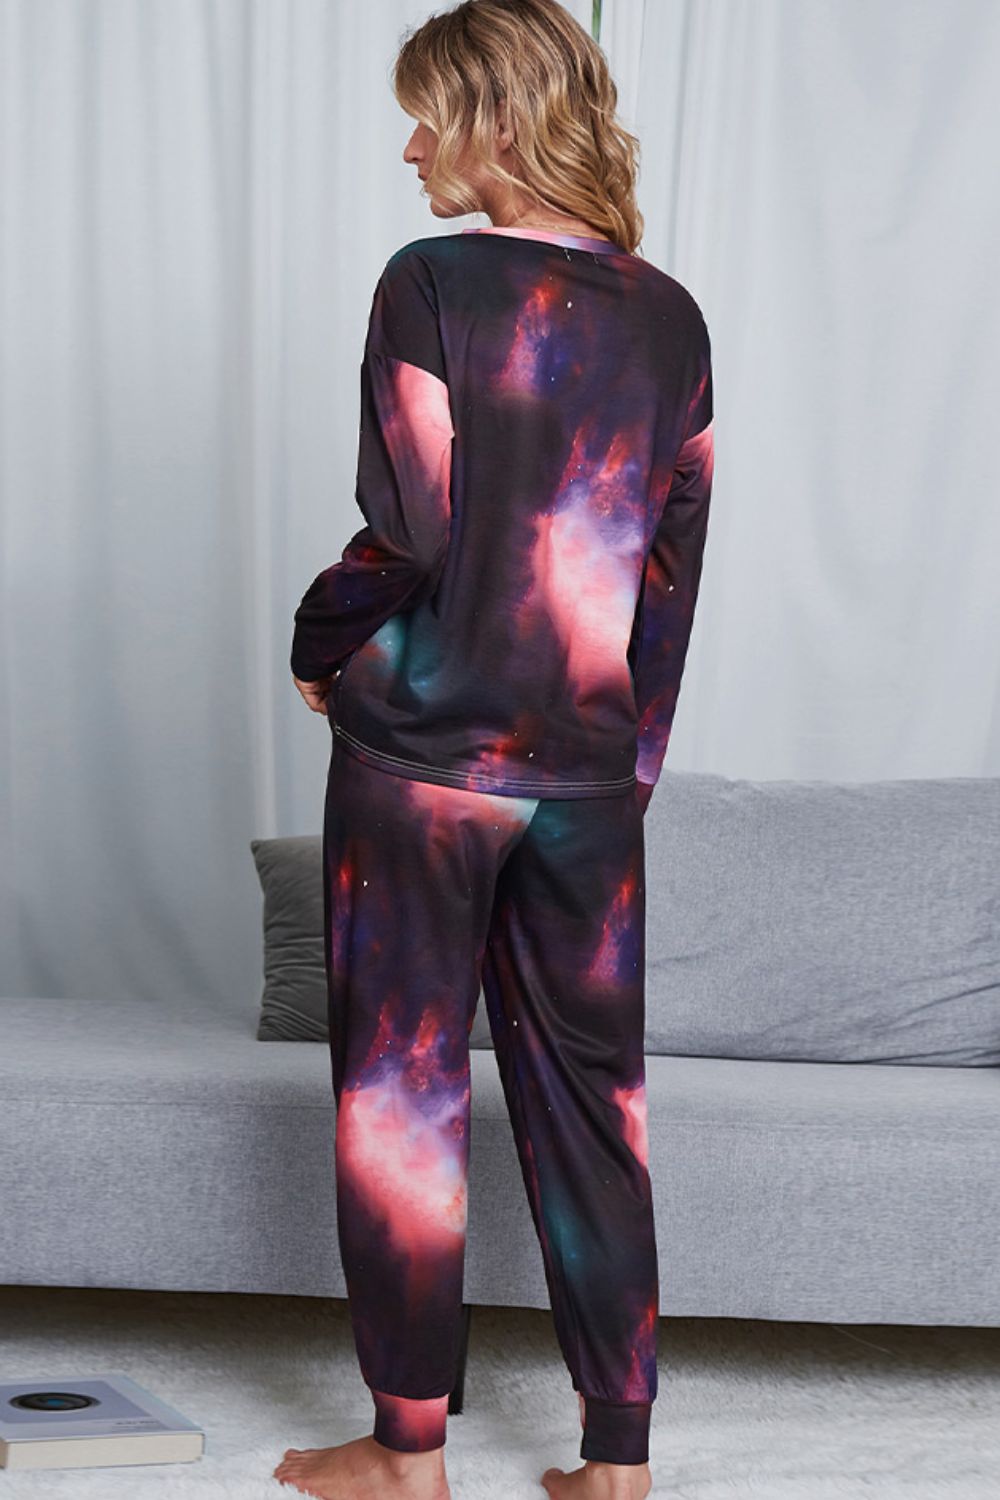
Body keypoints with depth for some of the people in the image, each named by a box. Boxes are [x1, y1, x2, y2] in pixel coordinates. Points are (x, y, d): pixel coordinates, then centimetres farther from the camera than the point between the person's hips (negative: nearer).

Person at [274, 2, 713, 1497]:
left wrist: (317, 644, 3)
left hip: (422, 754, -4)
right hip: (589, 771, 5)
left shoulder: (433, 283, -10)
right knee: (591, 1096, 10)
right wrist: (632, 751, 15)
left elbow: (408, 531, -16)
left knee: (401, 1089, 7)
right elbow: (675, 560, 8)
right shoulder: (670, 316, 5)